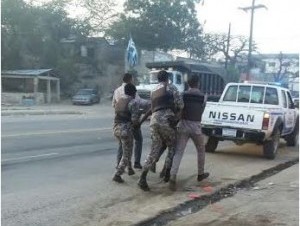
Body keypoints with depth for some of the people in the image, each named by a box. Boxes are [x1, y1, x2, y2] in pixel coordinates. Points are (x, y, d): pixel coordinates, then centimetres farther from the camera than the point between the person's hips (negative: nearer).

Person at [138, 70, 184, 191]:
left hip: (154, 120, 5)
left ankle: (142, 178, -7)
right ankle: (167, 174, 13)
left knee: (154, 151, 5)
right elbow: (180, 104, 1)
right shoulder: (170, 87, 8)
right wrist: (176, 110, 22)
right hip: (166, 120, -5)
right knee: (172, 147, 16)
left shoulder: (153, 91, 26)